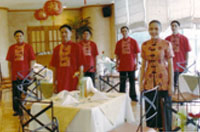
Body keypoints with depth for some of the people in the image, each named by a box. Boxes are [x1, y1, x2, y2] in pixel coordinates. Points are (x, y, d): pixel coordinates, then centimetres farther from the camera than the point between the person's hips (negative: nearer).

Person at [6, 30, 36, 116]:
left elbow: (32, 60, 0)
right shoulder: (11, 48, 8)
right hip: (15, 74, 2)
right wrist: (10, 72, 5)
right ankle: (17, 110, 16)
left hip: (25, 74, -2)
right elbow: (9, 61, 9)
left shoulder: (28, 47, 2)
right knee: (16, 93, 5)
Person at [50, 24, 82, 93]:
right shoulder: (56, 49, 9)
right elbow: (55, 67, 11)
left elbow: (81, 65, -3)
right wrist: (54, 83, 9)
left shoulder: (76, 47, -2)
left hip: (73, 81, -3)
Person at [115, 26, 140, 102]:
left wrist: (136, 64, -3)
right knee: (122, 82, 7)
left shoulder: (133, 41, 1)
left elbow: (136, 54, 2)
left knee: (132, 81, 7)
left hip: (131, 65, -1)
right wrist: (117, 64, 5)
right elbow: (117, 55, 9)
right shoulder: (119, 43, 6)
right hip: (122, 66, 1)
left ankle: (133, 97, 16)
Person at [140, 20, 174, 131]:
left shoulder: (166, 44, -5)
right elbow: (143, 65, 8)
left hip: (163, 81, -3)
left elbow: (170, 65, -4)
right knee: (150, 108, 10)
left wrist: (171, 83, -7)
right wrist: (141, 82, 5)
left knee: (164, 108, 5)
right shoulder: (144, 45, 4)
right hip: (149, 81, 3)